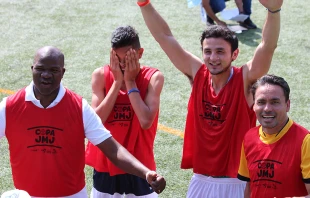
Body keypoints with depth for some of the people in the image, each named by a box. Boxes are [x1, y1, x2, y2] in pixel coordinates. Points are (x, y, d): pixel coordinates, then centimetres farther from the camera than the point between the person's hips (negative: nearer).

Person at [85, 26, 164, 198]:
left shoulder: (153, 77, -10)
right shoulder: (101, 75, -5)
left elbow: (146, 121, -23)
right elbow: (96, 120, -15)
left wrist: (130, 82, -18)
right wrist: (117, 81, -16)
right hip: (106, 164, 2)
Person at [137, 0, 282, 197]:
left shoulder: (245, 80, -12)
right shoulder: (198, 74, -2)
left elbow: (268, 46, -28)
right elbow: (164, 36, -3)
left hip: (237, 182, -4)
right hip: (202, 181, 4)